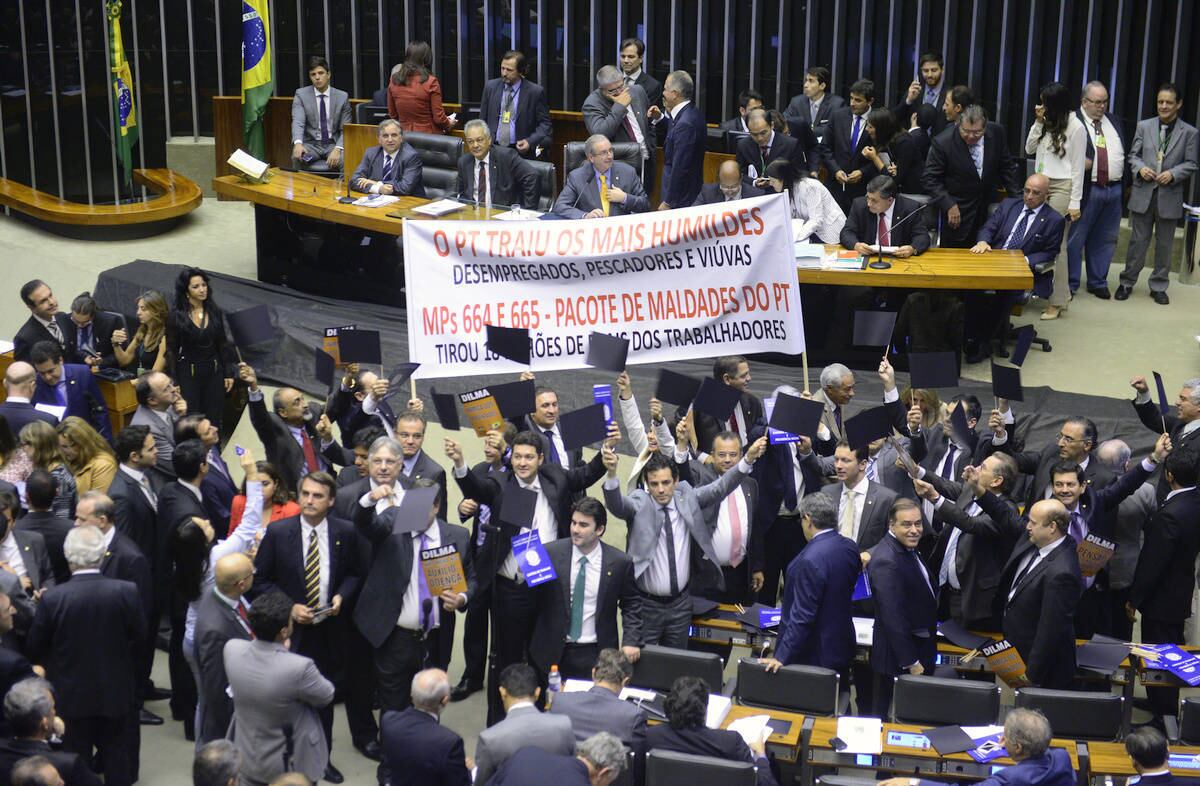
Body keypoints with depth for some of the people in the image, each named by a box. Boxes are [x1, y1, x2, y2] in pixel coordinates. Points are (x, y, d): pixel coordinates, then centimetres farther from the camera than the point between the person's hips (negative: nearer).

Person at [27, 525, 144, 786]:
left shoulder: (53, 598, -21)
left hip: (71, 695, -1)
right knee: (117, 763, 17)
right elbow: (139, 637, -4)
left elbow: (34, 647, -7)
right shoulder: (126, 592, -18)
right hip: (115, 691, 1)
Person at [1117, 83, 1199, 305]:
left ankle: (1159, 286, 18)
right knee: (1138, 241, 6)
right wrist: (1140, 168, -12)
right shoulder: (1144, 126, 6)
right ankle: (1127, 282, 17)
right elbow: (1133, 155, 8)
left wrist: (1173, 174, -15)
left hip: (1170, 195, 0)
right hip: (1143, 193, 1)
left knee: (1165, 244, 8)